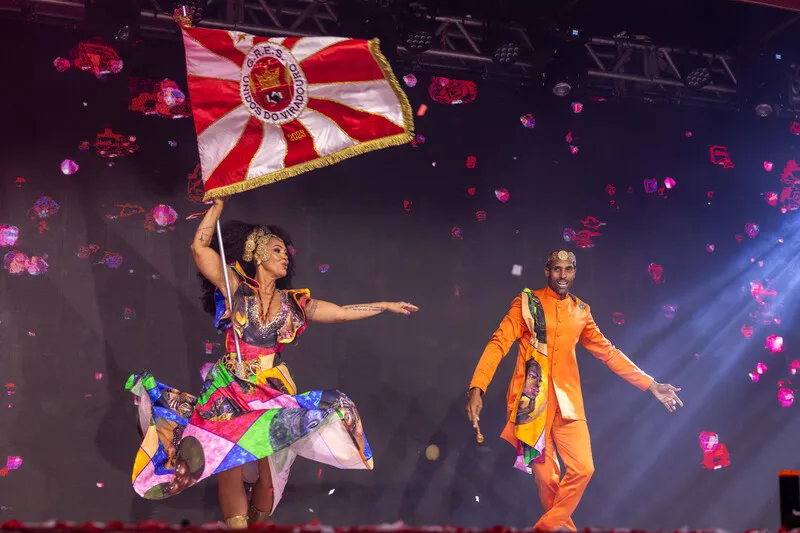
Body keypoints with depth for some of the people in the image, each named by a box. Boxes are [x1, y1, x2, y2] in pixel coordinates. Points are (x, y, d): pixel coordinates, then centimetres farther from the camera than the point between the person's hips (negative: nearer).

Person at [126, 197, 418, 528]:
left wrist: (387, 306, 15)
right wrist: (218, 204, -4)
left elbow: (342, 313, 15)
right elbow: (200, 248, -7)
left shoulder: (293, 302, 12)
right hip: (231, 393, -3)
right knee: (231, 472, -7)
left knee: (270, 475, 1)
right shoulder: (236, 289, 1)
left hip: (274, 396, 3)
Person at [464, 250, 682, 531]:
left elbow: (607, 352, 16)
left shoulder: (580, 311, 11)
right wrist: (477, 387, -25)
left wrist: (651, 385, 12)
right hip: (533, 398, -4)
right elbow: (499, 343, -11)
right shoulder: (526, 302, -1)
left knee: (583, 468, -5)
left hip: (567, 400, 4)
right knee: (546, 474, -1)